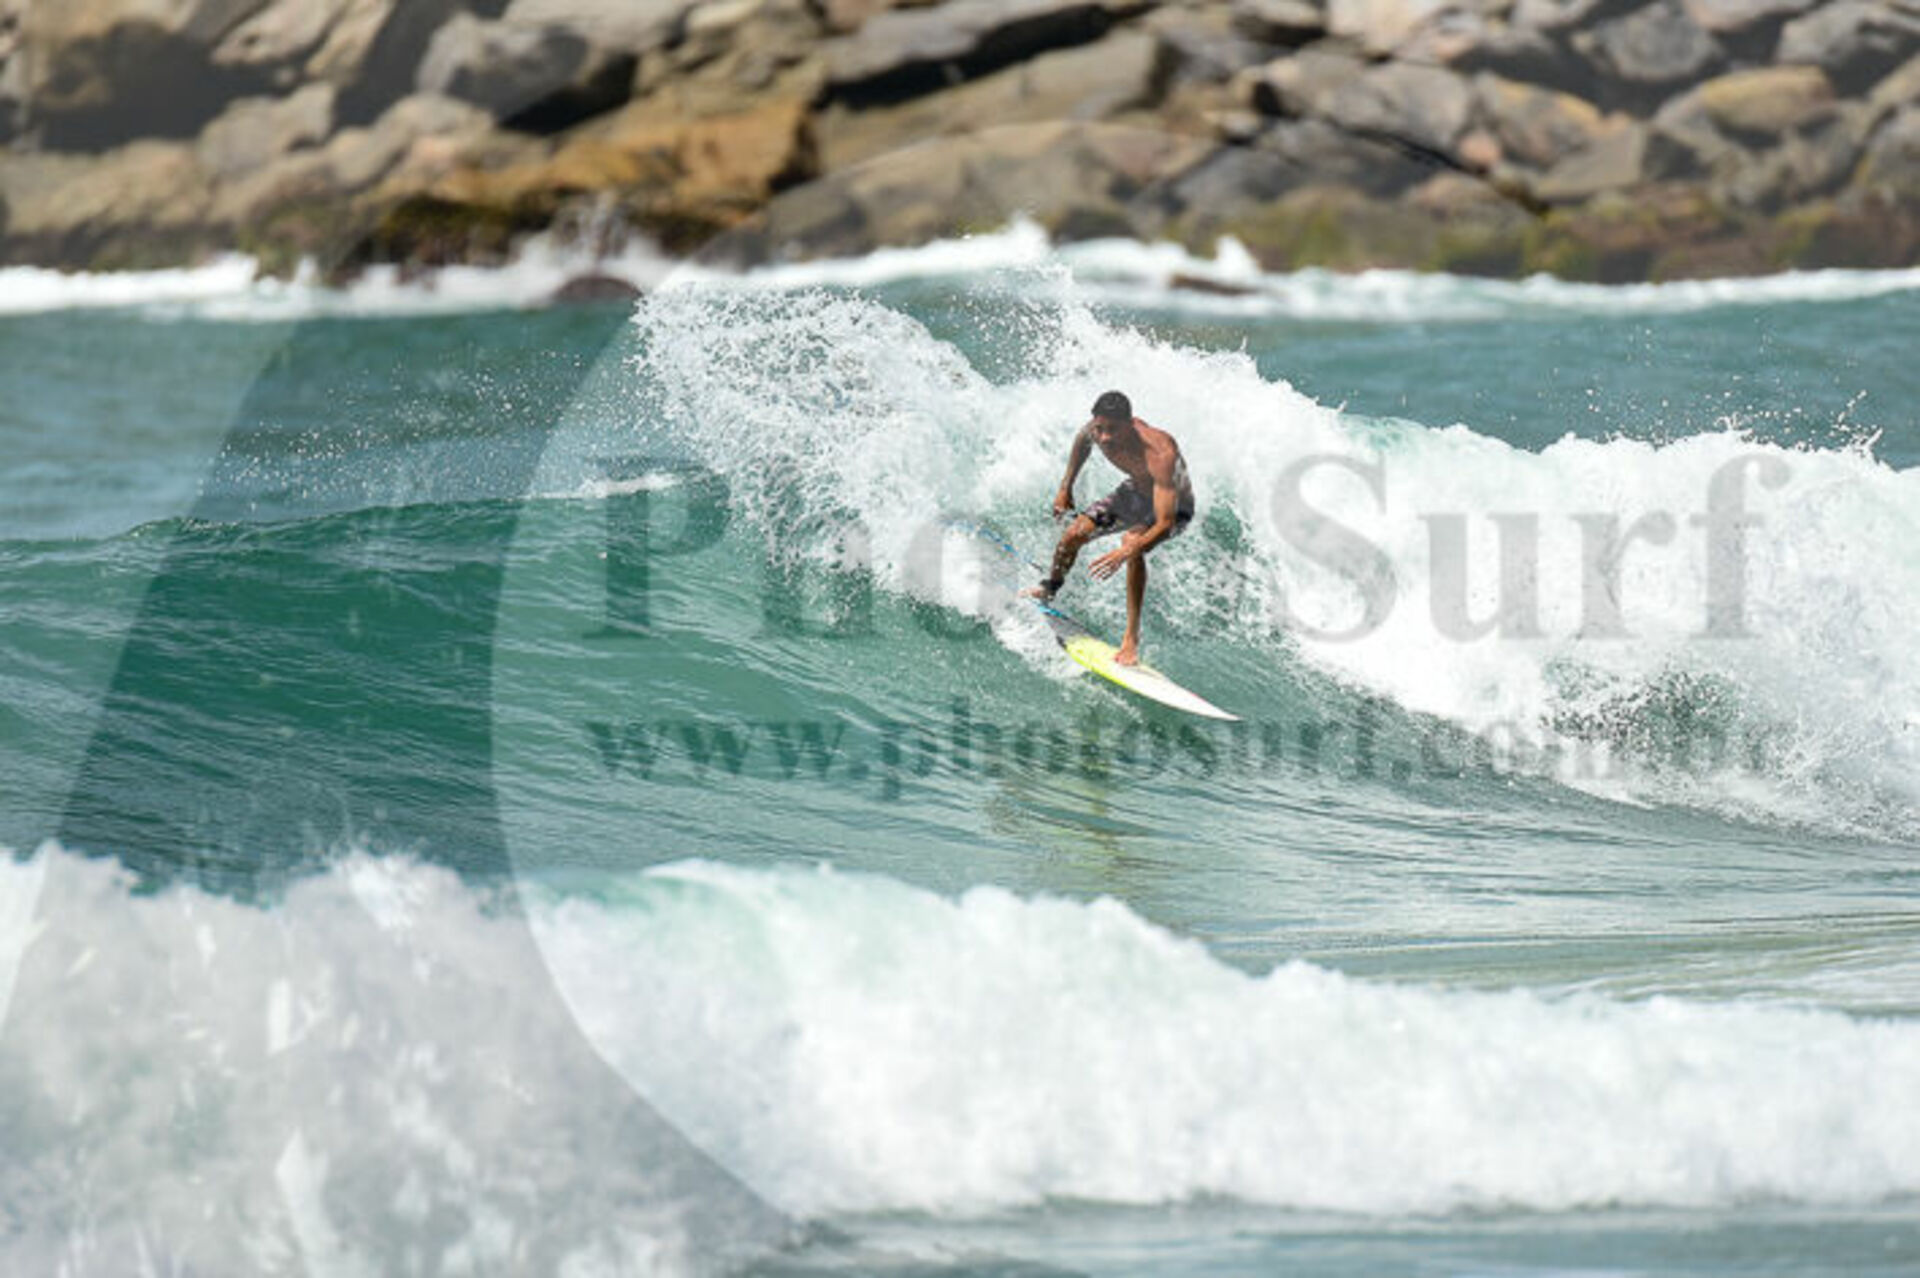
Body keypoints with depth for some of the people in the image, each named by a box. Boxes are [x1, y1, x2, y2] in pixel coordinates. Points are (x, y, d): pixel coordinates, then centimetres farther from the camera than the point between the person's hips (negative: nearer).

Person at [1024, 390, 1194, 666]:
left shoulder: (1160, 454, -44)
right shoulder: (1095, 430, -25)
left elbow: (1165, 523, -46)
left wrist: (1126, 552, -59)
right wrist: (1065, 488, 7)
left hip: (1173, 507, -6)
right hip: (1135, 492, 6)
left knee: (1133, 543, -34)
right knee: (1074, 534, -3)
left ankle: (1132, 637, -27)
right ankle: (1051, 587, 32)